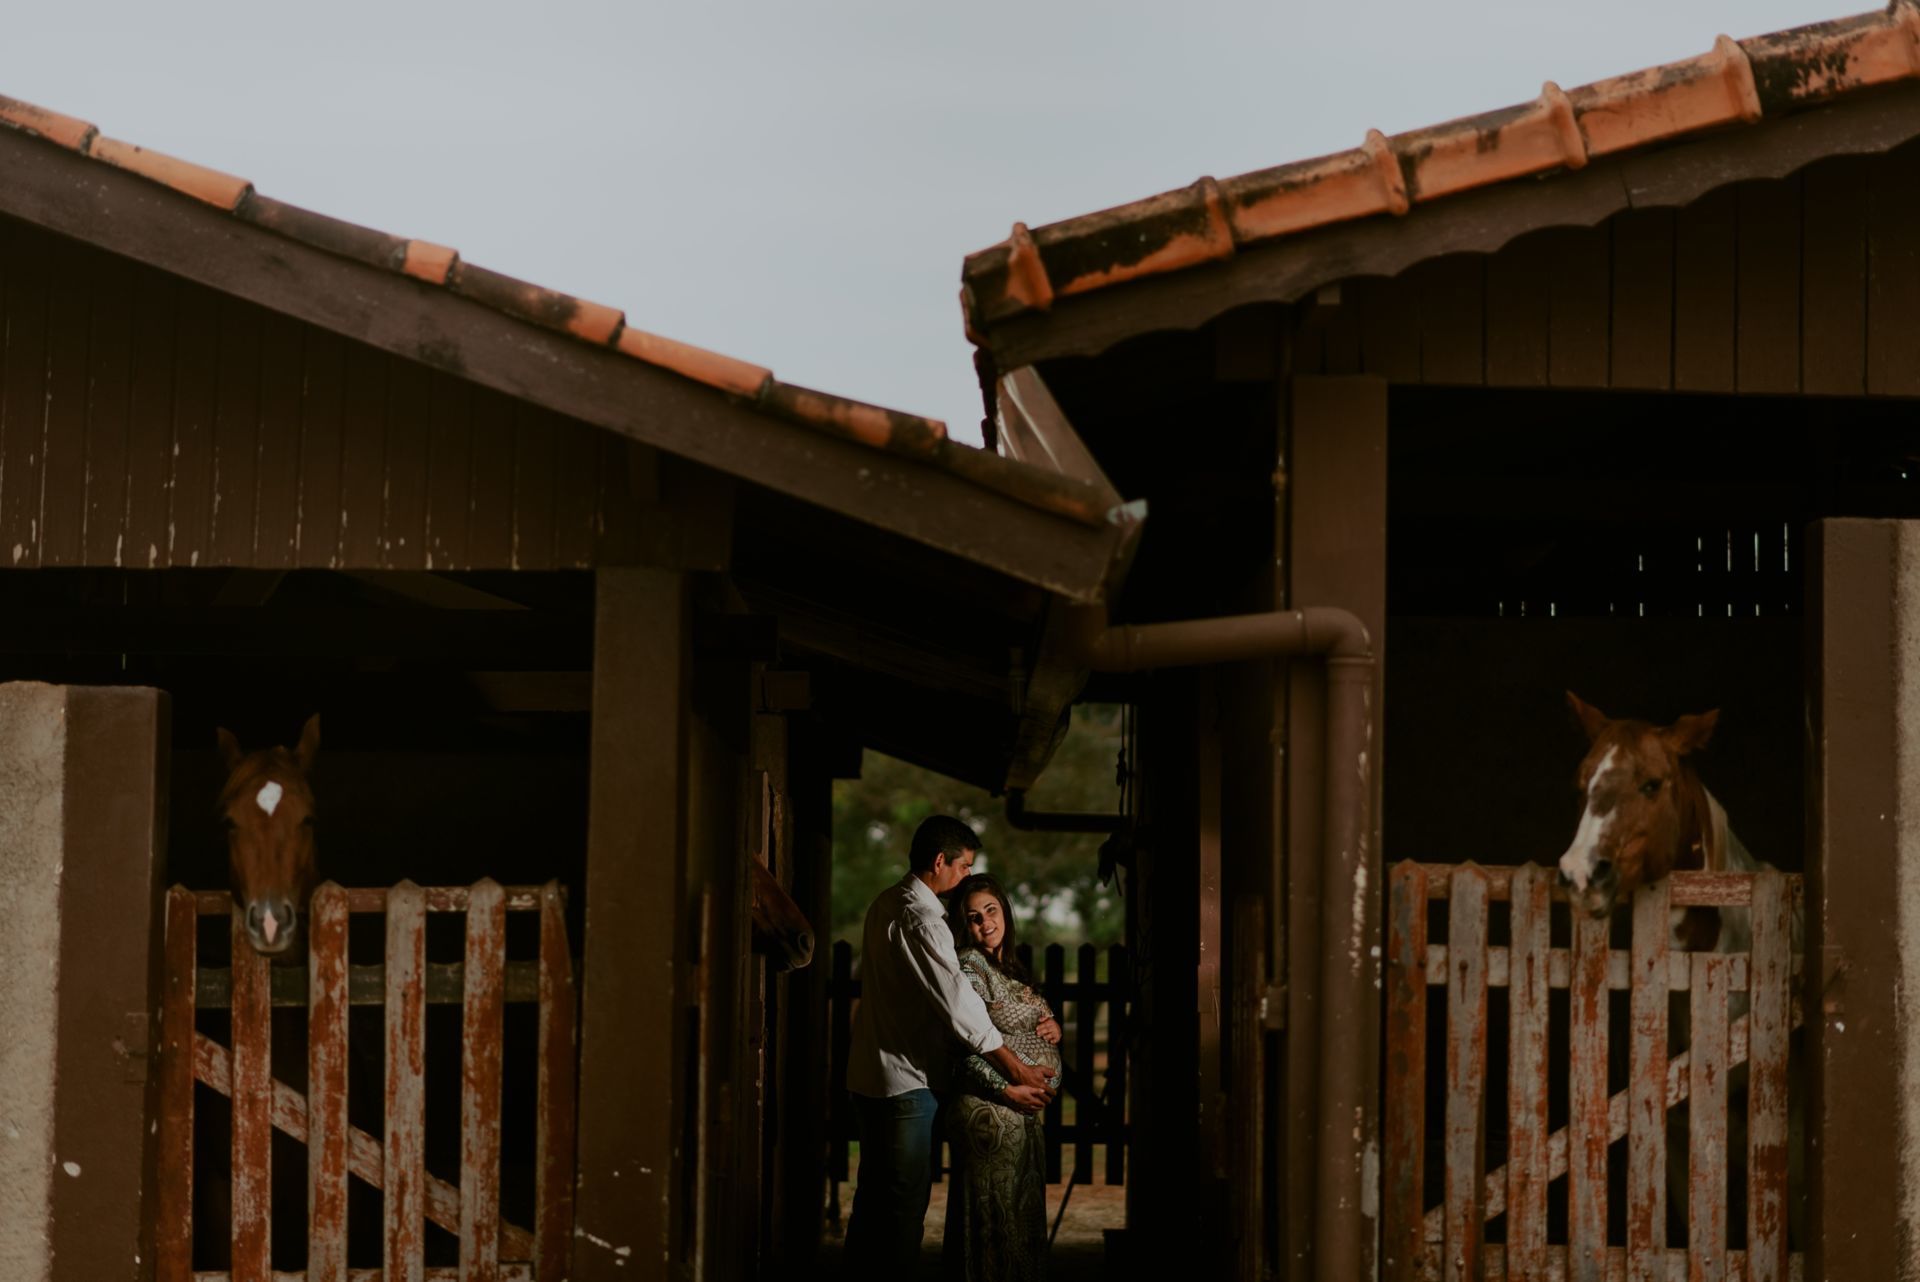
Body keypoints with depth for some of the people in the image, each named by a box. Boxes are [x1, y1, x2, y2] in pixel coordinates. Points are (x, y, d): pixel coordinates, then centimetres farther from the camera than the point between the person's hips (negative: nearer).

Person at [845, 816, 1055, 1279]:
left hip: (869, 1075, 10)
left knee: (873, 1196, 16)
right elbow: (958, 1005, -23)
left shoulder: (886, 903, 11)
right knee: (905, 1205, -4)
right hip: (908, 1080, -10)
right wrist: (1016, 1069, -16)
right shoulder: (920, 919, -20)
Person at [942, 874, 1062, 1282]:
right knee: (995, 1220, -5)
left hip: (1024, 1112, 10)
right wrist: (1006, 1087, -23)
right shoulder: (969, 966, -12)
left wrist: (1052, 1023, 4)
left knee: (1023, 1223, 14)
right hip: (990, 1111, -10)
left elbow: (1032, 1024, 26)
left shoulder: (1007, 966, 15)